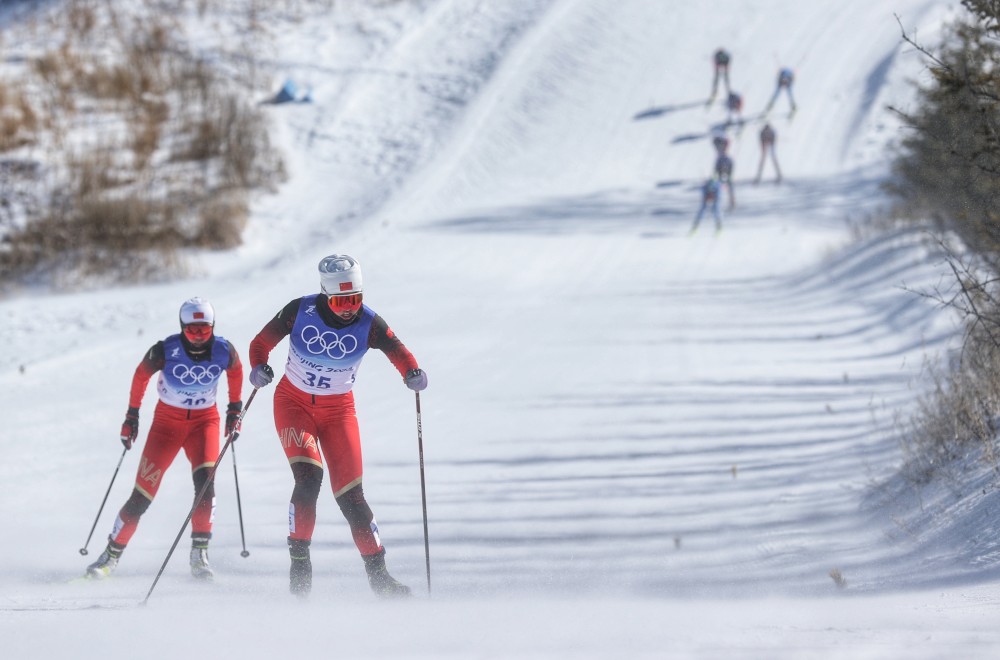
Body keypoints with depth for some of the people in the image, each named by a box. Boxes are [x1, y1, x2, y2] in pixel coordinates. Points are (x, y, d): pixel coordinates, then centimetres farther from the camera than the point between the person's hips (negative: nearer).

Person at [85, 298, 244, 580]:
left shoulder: (223, 350, -17)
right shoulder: (166, 350, -22)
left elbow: (236, 370, 8)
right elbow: (142, 374, -2)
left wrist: (235, 408, 11)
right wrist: (132, 413, 5)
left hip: (205, 419, 1)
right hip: (167, 420, -1)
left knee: (205, 479, -25)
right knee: (142, 494, -5)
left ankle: (199, 554, -17)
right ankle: (112, 554, 10)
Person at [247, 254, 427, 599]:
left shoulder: (368, 324, -16)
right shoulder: (300, 312, -18)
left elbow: (399, 352, -14)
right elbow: (261, 343, -8)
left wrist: (413, 374, -36)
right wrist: (258, 366, -29)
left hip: (338, 410, 1)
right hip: (294, 402, -1)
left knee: (350, 493, -4)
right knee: (309, 478, -22)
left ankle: (377, 572, 5)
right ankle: (299, 559, -9)